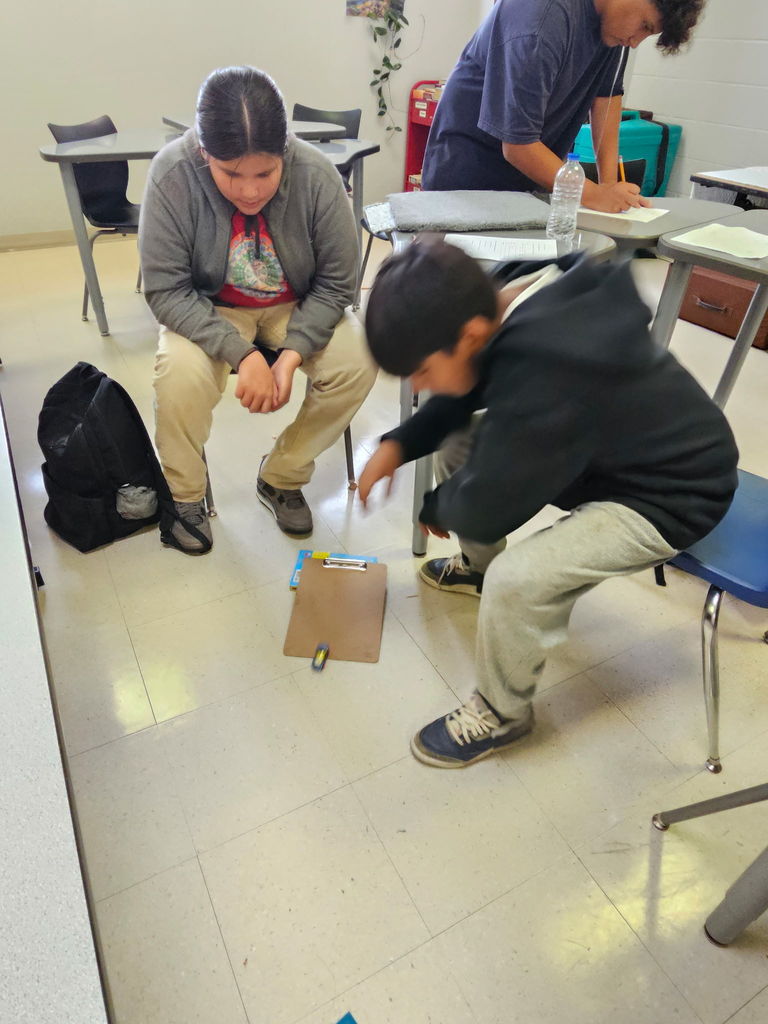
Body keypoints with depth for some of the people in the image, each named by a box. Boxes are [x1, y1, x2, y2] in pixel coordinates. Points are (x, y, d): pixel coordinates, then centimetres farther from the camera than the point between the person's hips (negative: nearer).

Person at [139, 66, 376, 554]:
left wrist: (292, 353, -27)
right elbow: (166, 290, -20)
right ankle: (183, 495, -1)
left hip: (297, 308, 2)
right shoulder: (172, 174, -23)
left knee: (357, 362, -24)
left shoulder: (318, 176, -21)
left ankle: (282, 478, -1)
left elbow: (335, 284, -12)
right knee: (181, 372, -32)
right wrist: (241, 353, -33)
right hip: (210, 311, -1)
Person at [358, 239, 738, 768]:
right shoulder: (517, 299, -13)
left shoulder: (543, 376, -39)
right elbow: (469, 393, 7)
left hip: (667, 497, -8)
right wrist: (399, 443, -3)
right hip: (613, 445, 9)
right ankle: (476, 565, 32)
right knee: (458, 443, 5)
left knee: (516, 579, -27)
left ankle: (503, 715, 5)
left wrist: (434, 509, -5)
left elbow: (484, 509, -27)